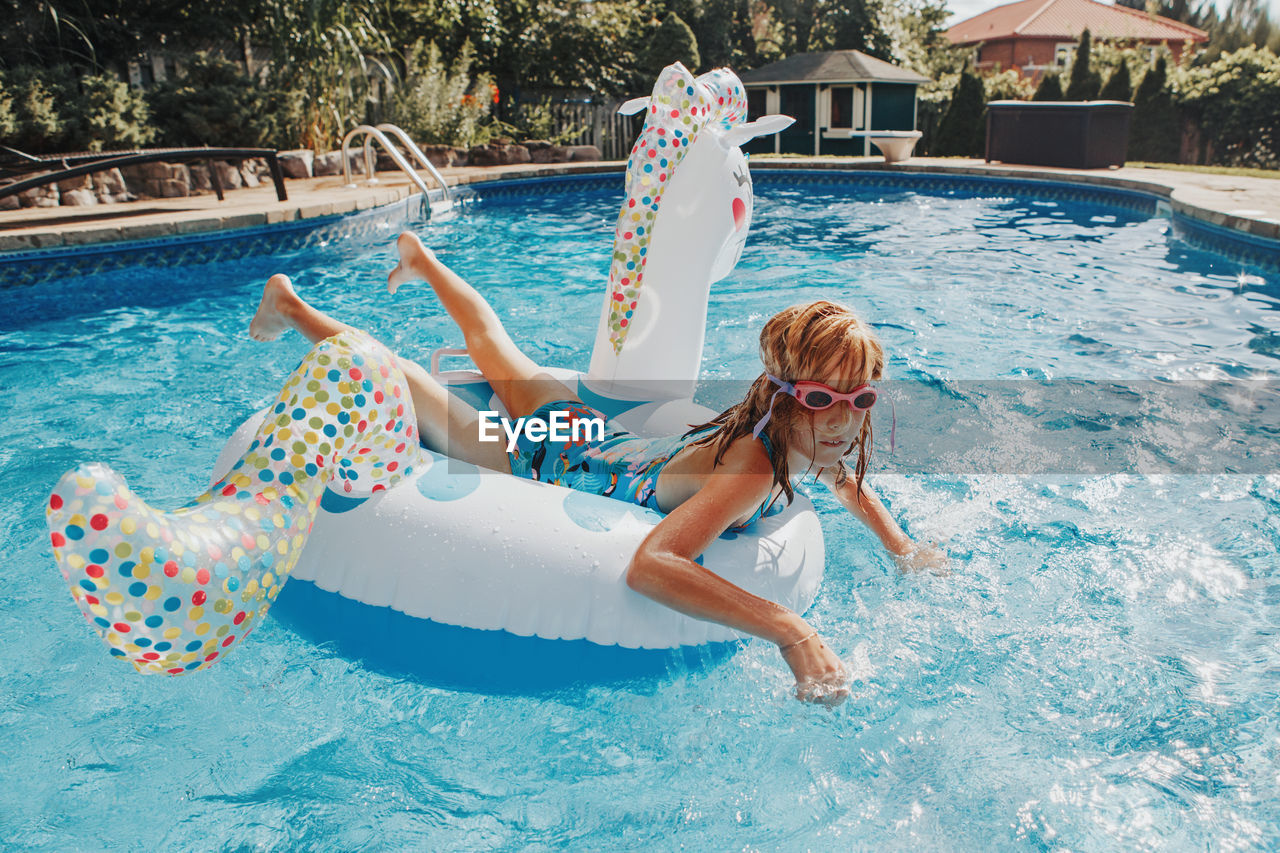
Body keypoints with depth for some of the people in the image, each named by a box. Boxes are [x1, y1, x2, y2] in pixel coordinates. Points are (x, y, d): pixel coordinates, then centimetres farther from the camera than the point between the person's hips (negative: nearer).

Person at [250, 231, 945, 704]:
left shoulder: (805, 437, -17)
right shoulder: (751, 468, -42)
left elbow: (846, 482, 9)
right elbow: (647, 567, -56)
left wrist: (901, 548, -4)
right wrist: (787, 629, -59)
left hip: (591, 434, 7)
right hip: (545, 469, -6)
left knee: (494, 348, 31)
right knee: (397, 383, 14)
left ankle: (421, 259, 57)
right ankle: (292, 308, 37)